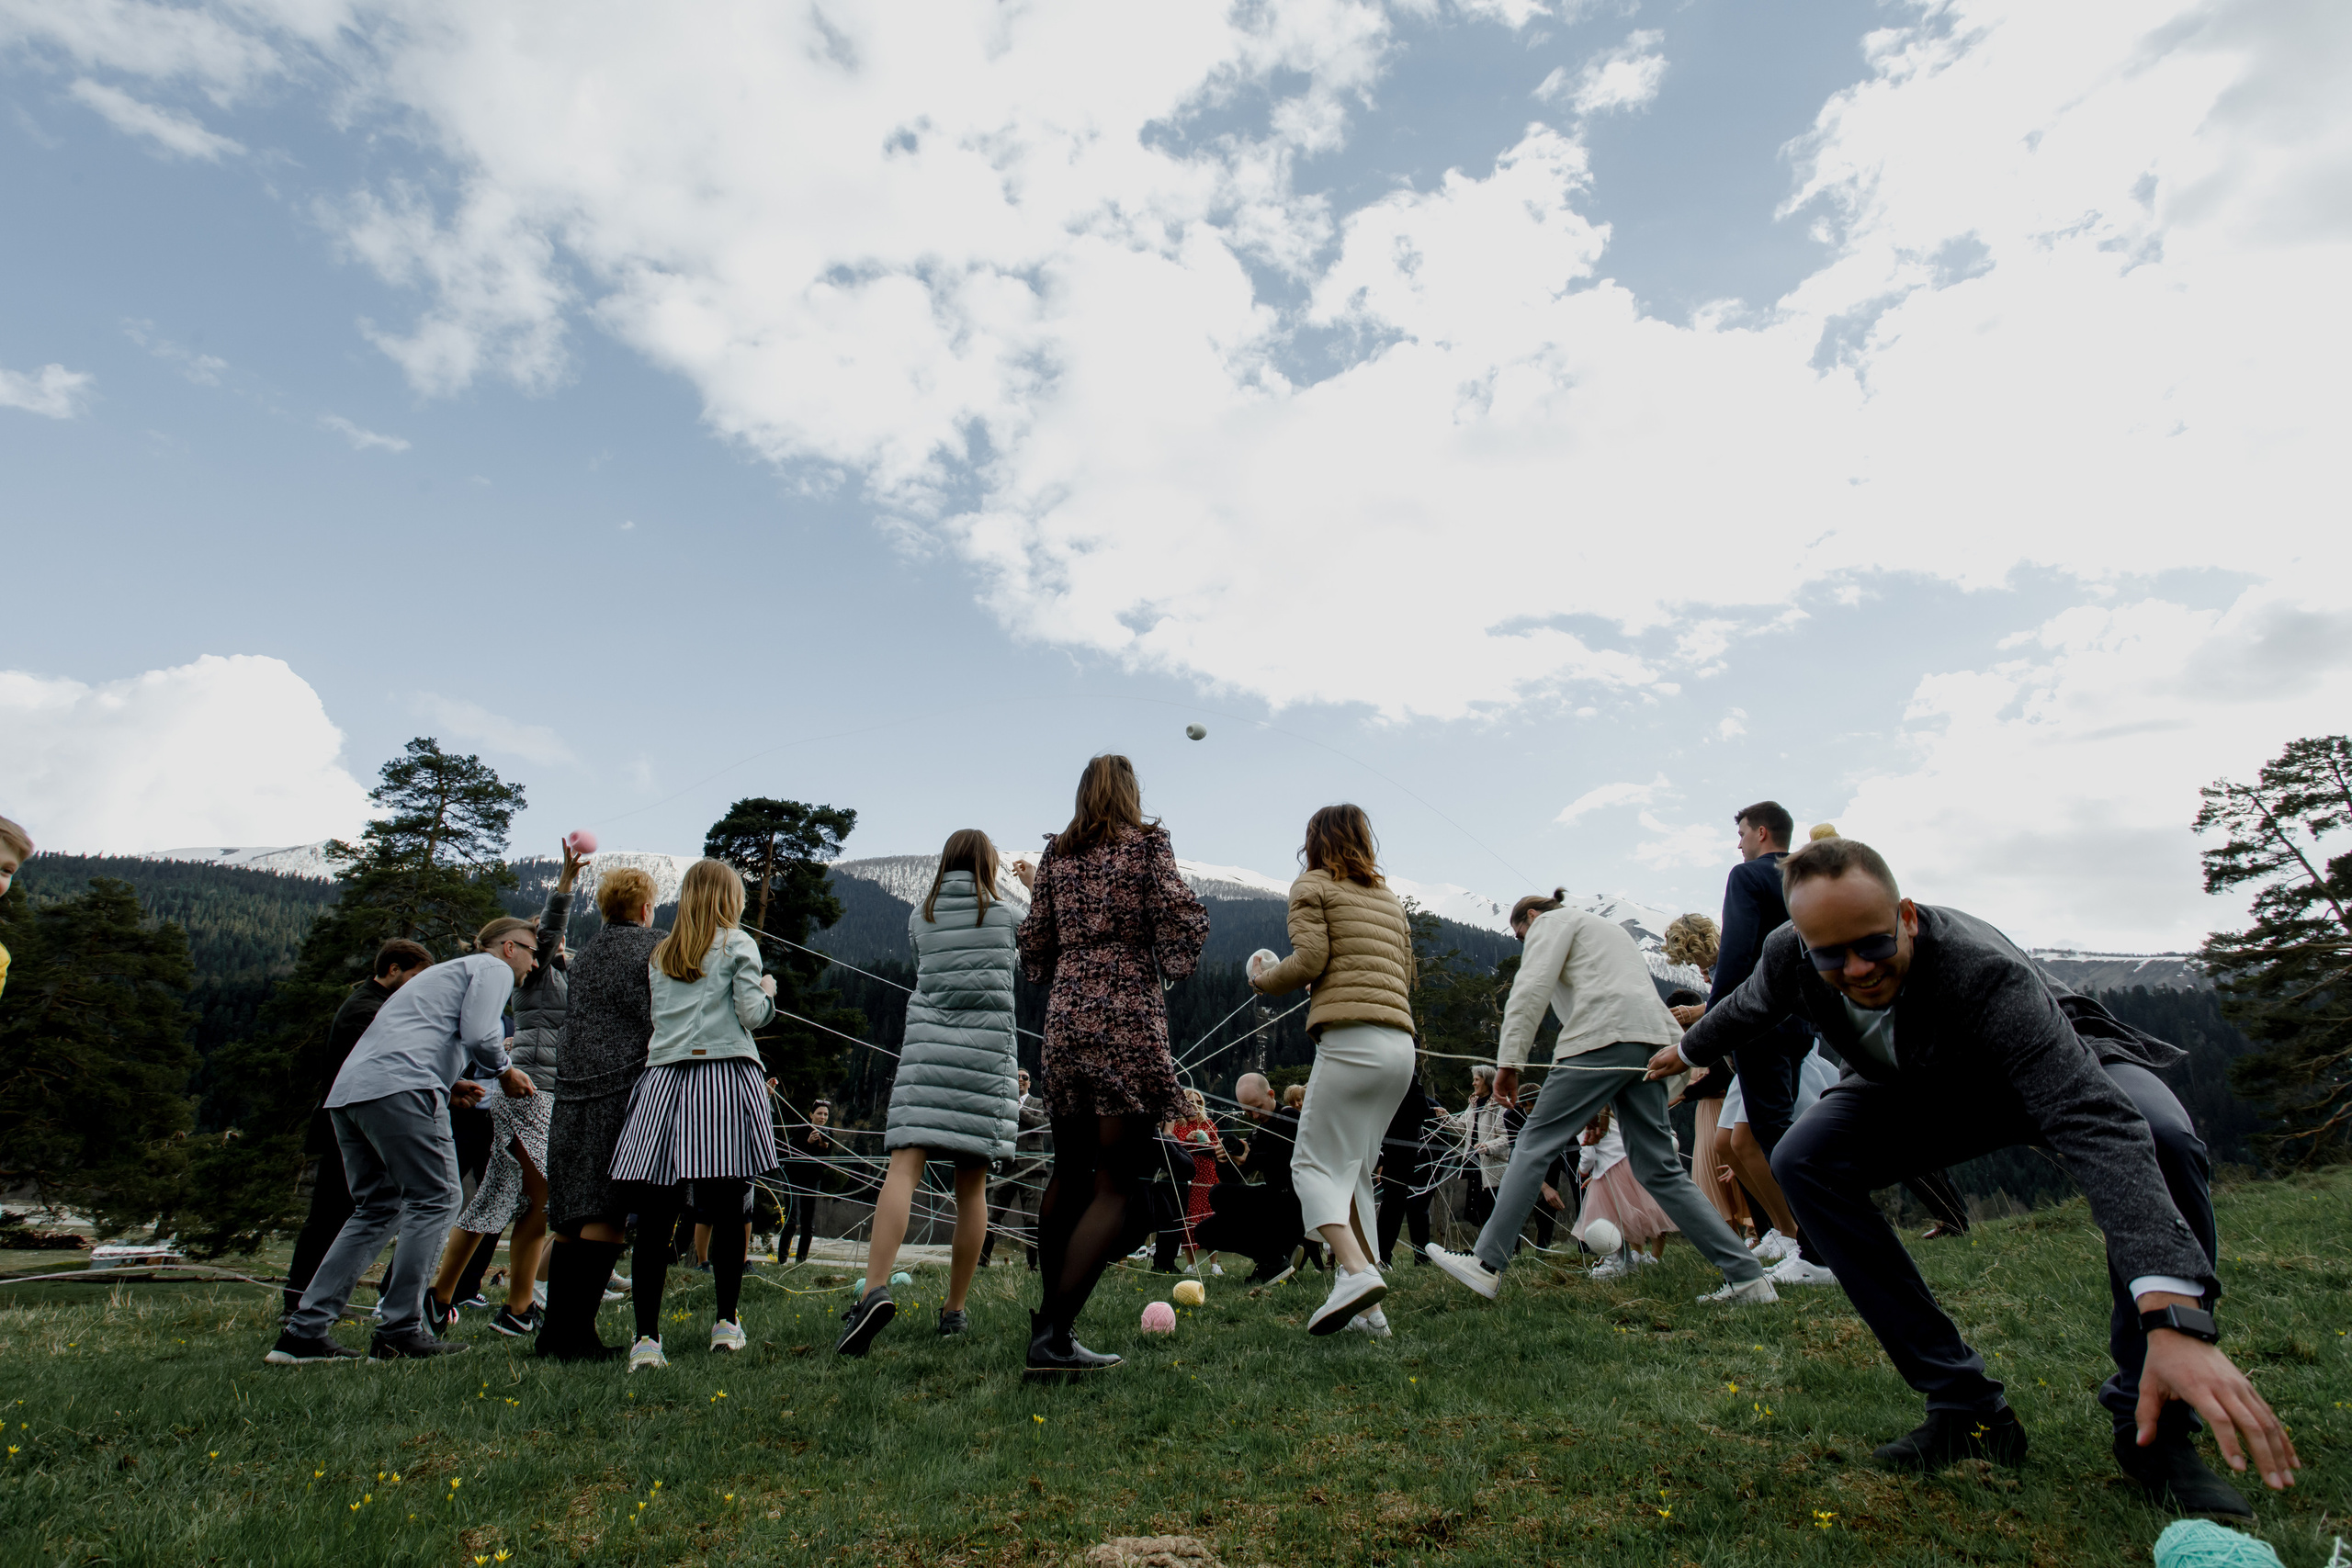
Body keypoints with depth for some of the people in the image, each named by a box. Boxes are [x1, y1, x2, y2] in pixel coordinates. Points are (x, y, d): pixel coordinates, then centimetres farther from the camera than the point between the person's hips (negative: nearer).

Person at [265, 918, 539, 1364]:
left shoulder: (448, 971, 35)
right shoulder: (492, 968, 6)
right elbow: (479, 1034, -10)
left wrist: (447, 1083, 25)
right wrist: (504, 1071, 7)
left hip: (347, 1090, 10)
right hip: (399, 1089, -10)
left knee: (376, 1209, 14)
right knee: (433, 1200, -4)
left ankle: (303, 1331, 11)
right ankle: (400, 1331, -5)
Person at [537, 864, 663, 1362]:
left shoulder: (584, 956, 19)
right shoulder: (654, 947, -1)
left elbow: (572, 1022, 20)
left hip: (572, 1092, 7)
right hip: (626, 1088, -7)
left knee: (571, 1215, 11)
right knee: (608, 1216, -6)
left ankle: (555, 1328, 14)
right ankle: (576, 1333, -8)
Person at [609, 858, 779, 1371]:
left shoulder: (660, 954, 19)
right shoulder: (737, 943, 5)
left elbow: (655, 1016, 14)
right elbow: (751, 1014, -3)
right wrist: (767, 992, 16)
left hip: (663, 1079, 4)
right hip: (725, 1073, -4)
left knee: (654, 1217, 0)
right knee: (728, 1209, 3)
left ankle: (646, 1336, -1)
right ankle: (726, 1323, 11)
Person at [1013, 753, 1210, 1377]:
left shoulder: (1056, 854, 12)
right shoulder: (1148, 843, 1)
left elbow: (1035, 942, 12)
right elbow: (1178, 921, -10)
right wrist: (1195, 911, 12)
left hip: (1065, 1018, 5)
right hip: (1129, 1021, -5)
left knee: (1068, 1173, 18)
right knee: (1118, 1185, -2)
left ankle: (1042, 1317, 25)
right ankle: (1054, 1335, -8)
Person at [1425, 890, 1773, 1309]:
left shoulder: (1551, 922, 11)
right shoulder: (1604, 927, 37)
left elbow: (1532, 988, -6)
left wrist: (1508, 1061, -11)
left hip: (1605, 1036, -8)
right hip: (1655, 1039, 9)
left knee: (1536, 1144, -7)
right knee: (1657, 1168, 7)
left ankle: (1487, 1263, -9)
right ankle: (1747, 1277, 1)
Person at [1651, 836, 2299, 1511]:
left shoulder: (1984, 971, -42)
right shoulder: (1788, 957, -27)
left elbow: (2096, 1125, -52)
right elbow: (1747, 1006, 0)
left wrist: (2174, 1320, -61)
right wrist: (1686, 1050, 19)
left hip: (2061, 1065, -3)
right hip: (1920, 1087, 4)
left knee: (2160, 1138, -36)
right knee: (1802, 1161, -20)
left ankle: (2151, 1428, -18)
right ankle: (1965, 1407, -10)